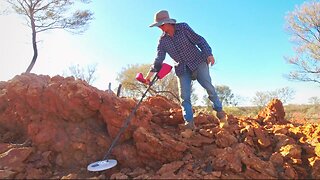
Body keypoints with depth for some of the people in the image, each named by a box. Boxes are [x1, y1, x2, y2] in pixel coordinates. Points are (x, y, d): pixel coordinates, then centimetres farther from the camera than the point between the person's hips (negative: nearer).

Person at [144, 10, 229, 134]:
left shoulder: (183, 28, -4)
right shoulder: (162, 40, 4)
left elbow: (199, 40, -5)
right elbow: (159, 58, -3)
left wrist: (208, 54, -16)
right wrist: (152, 70, -18)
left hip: (197, 62, -3)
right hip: (182, 69, 3)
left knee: (208, 86, -16)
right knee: (184, 96, -7)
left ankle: (220, 113, 1)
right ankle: (189, 123, -5)